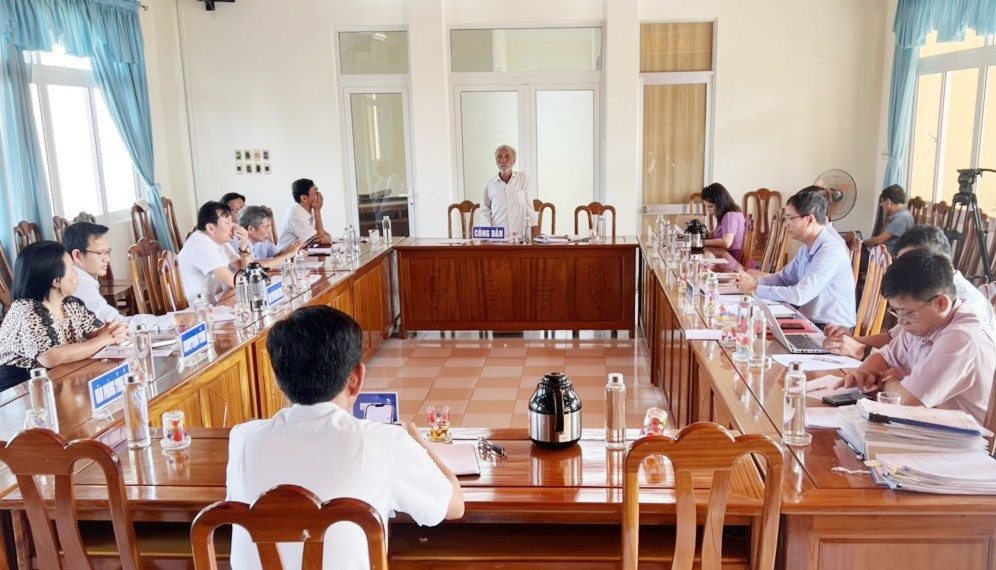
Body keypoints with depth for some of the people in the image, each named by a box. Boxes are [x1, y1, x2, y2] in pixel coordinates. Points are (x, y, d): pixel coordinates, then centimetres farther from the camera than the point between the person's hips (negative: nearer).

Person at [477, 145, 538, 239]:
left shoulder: (523, 179, 9)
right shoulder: (490, 184, 11)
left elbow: (529, 206, 6)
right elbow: (484, 210, 13)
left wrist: (534, 227, -4)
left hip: (520, 234, 0)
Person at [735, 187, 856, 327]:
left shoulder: (831, 251, -23)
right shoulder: (808, 247, 6)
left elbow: (800, 295, -27)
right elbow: (784, 277, 17)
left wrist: (756, 289, -19)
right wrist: (755, 280, -2)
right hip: (810, 321, 8)